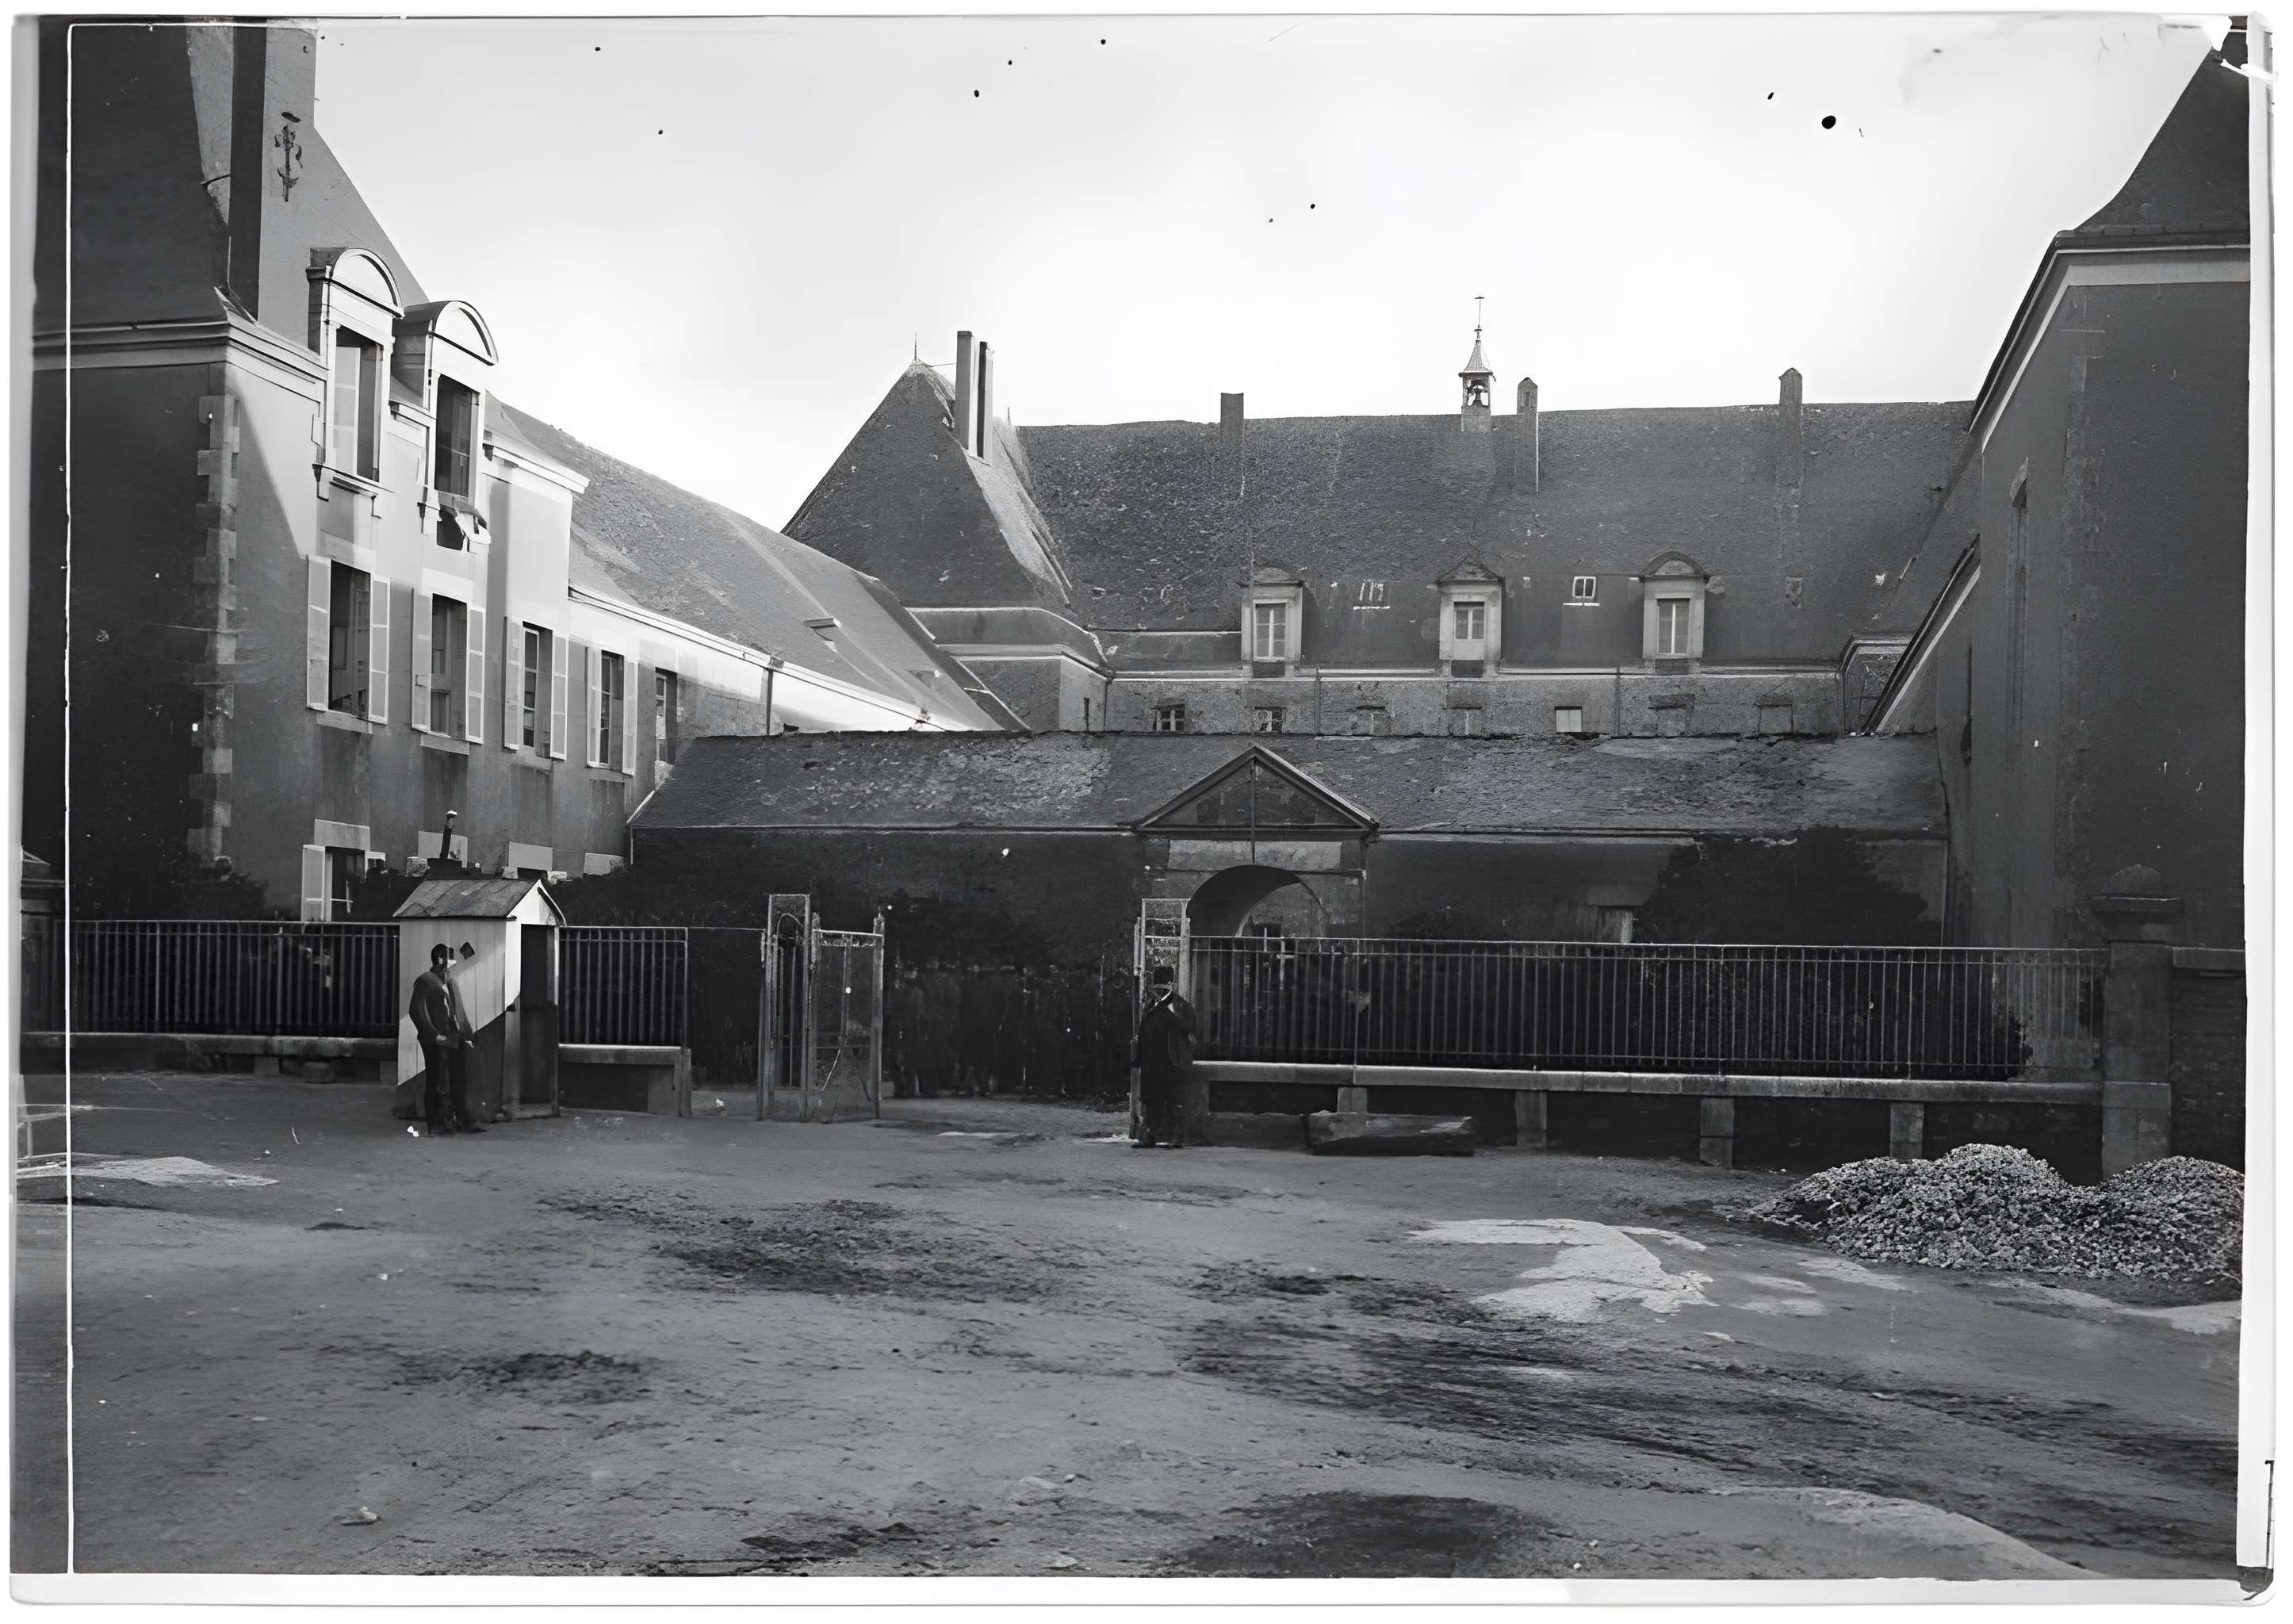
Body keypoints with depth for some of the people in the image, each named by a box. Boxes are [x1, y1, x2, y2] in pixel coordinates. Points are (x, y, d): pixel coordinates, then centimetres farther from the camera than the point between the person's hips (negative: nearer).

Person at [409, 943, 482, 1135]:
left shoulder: (452, 982, 20)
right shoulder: (425, 982, -4)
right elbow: (417, 1012, -11)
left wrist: (467, 1035, 13)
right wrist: (435, 1035, -16)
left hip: (455, 1040, 7)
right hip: (436, 1043, -7)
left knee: (460, 1081, 6)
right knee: (436, 1082, -2)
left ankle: (465, 1121, 10)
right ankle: (435, 1123, 5)